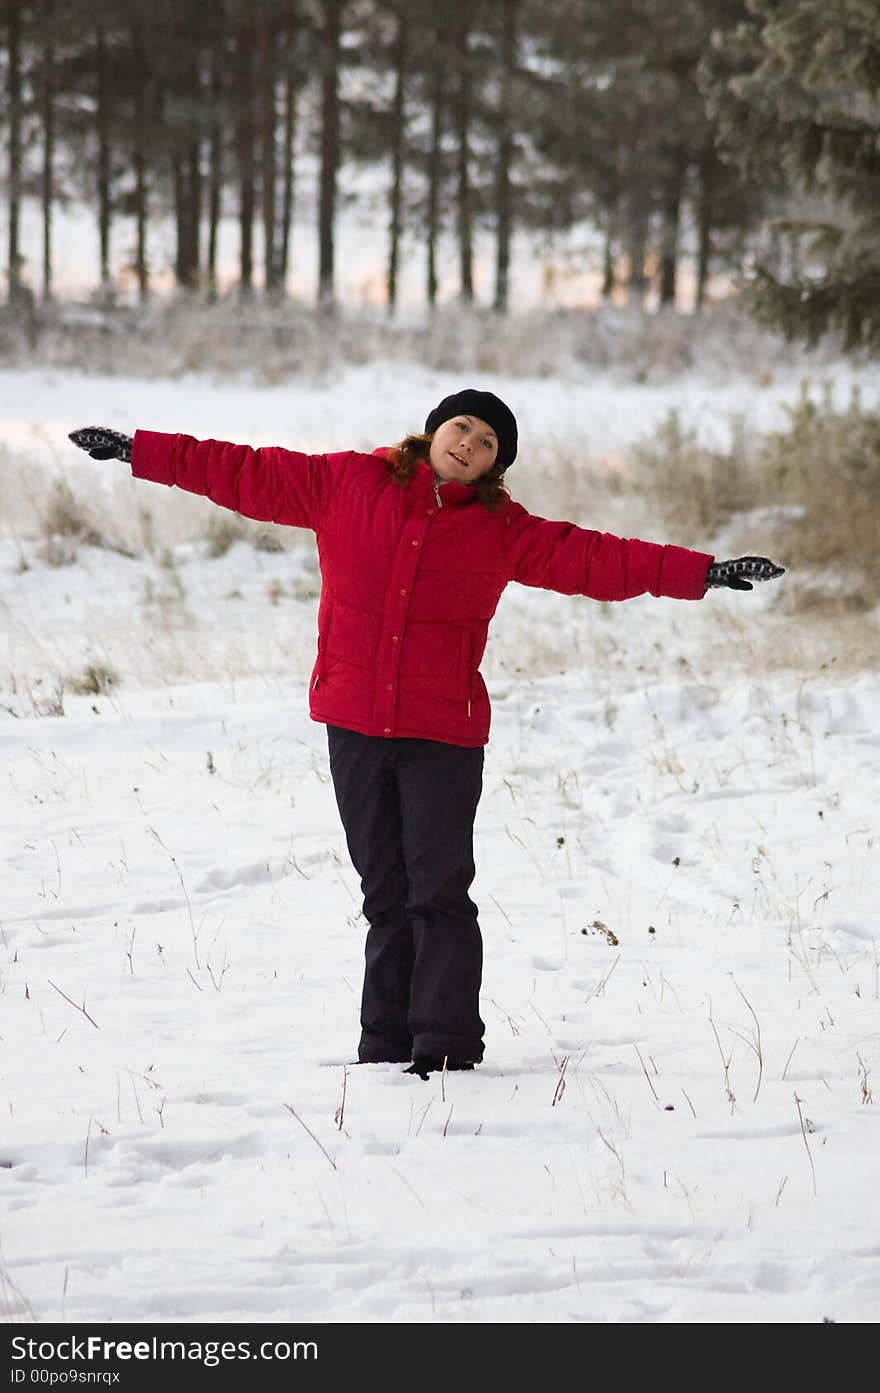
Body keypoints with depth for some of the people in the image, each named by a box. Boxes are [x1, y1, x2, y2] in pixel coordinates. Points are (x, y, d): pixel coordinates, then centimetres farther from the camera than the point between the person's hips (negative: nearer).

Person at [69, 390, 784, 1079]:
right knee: (386, 897, 8)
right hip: (354, 726, 2)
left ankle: (447, 1048, 0)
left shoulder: (503, 529, 4)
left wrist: (703, 573, -6)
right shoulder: (347, 483, 6)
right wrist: (137, 449, 9)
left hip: (444, 735, -2)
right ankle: (386, 1046, 14)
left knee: (439, 892, -5)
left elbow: (593, 559, 1)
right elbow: (247, 475, 9)